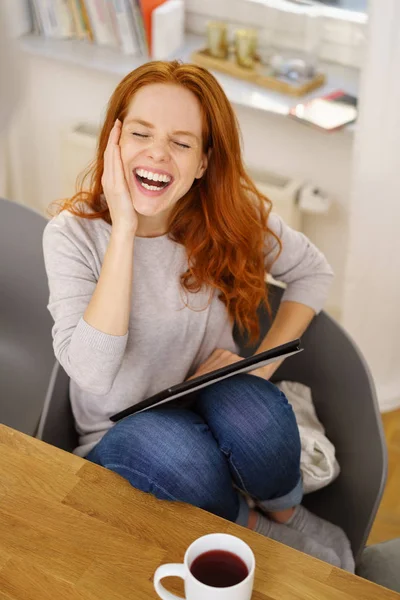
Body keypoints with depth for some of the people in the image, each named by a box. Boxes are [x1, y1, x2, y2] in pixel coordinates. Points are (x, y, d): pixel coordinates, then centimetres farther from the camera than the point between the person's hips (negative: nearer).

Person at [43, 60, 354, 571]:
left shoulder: (234, 213, -11)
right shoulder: (72, 233, -17)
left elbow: (314, 272, 5)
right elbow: (91, 374, -29)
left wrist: (263, 361, -10)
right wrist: (124, 229, -30)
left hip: (210, 414, 2)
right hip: (120, 438, -1)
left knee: (252, 409, -33)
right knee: (161, 441, -36)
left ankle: (287, 516, -1)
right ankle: (258, 531, -5)